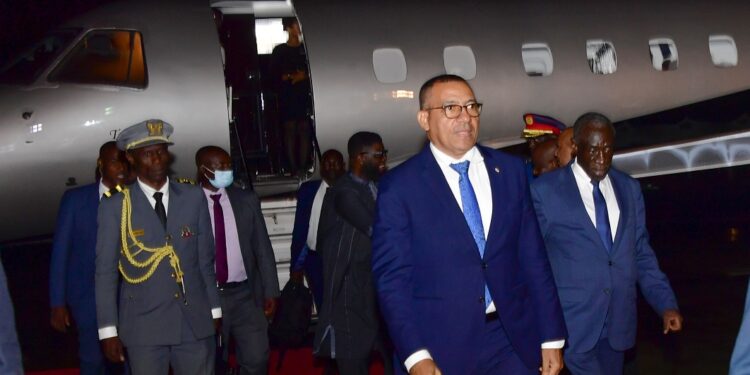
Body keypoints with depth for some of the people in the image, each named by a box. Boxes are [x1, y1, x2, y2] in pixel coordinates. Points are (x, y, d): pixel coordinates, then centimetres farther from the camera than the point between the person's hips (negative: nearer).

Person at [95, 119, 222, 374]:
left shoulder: (194, 197, 5)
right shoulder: (115, 207, -3)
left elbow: (205, 260, 9)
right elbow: (105, 272, -2)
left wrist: (214, 310, 10)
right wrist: (108, 330, -5)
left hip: (196, 322, 2)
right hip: (143, 326, -2)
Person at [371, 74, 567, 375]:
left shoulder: (509, 170, 5)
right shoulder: (399, 186, -5)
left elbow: (533, 256, 6)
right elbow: (392, 276, -8)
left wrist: (551, 337, 4)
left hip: (513, 338, 3)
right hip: (441, 346, -3)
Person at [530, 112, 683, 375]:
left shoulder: (629, 188, 9)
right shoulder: (545, 189, -5)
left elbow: (641, 253, 12)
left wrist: (666, 304, 1)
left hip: (617, 322, 4)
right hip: (571, 323, -4)